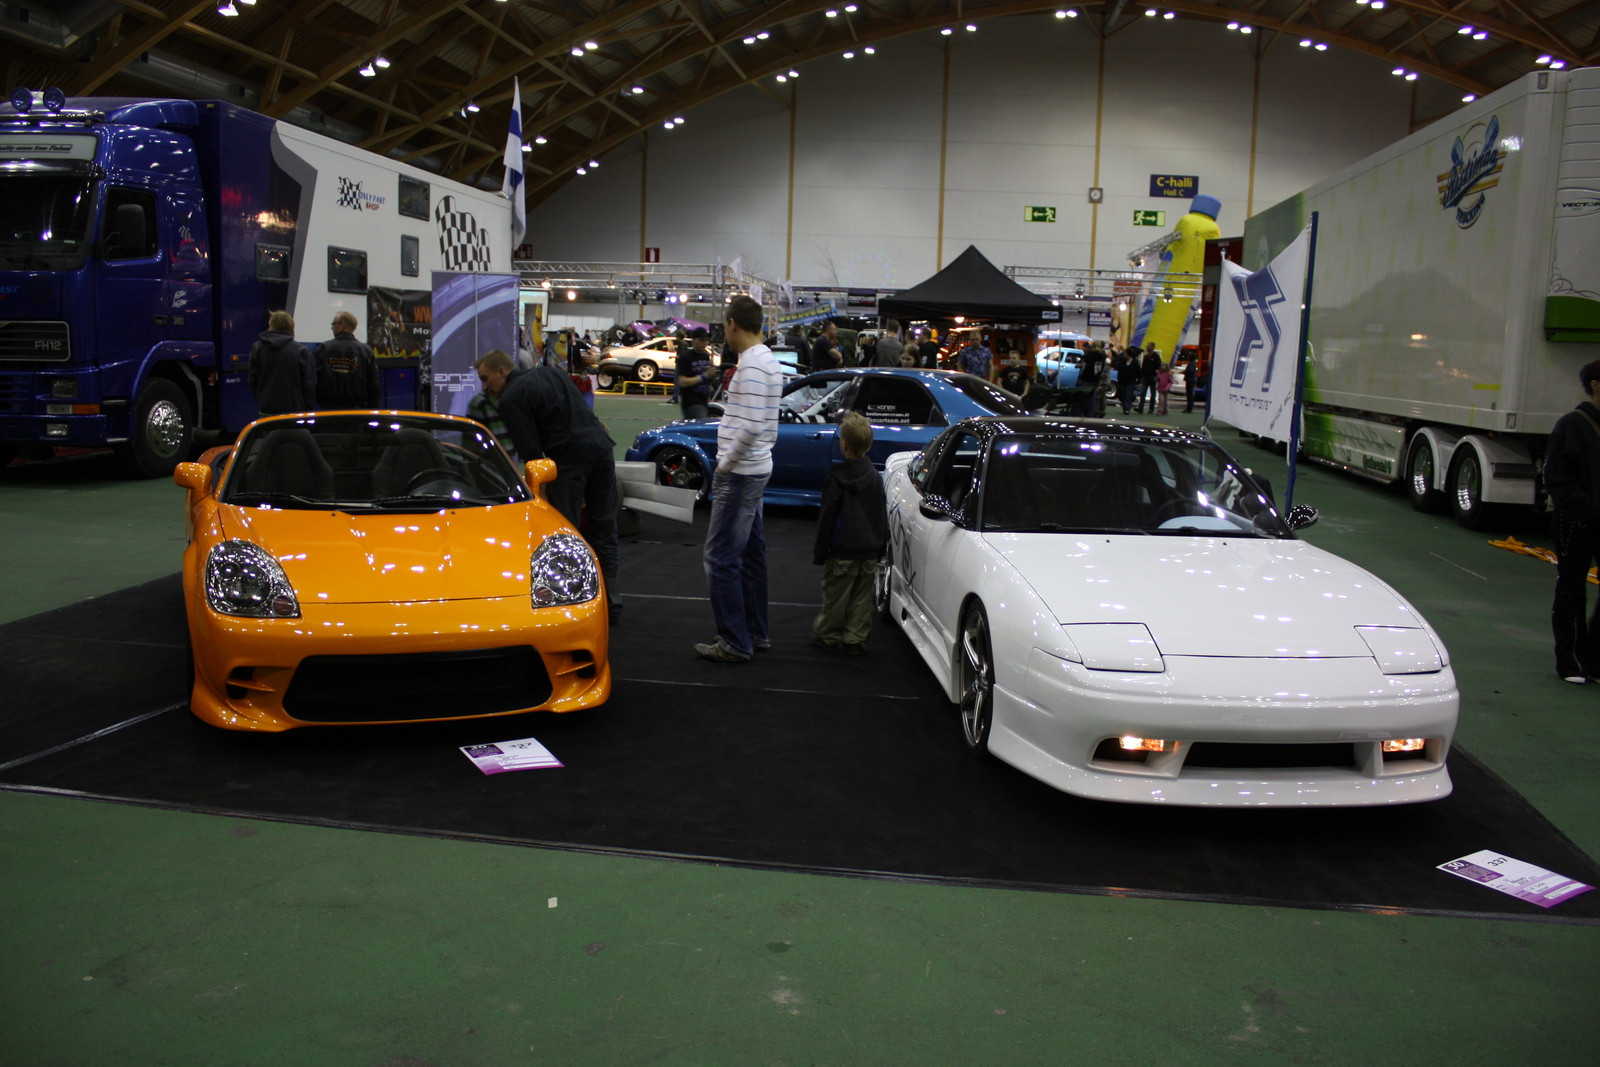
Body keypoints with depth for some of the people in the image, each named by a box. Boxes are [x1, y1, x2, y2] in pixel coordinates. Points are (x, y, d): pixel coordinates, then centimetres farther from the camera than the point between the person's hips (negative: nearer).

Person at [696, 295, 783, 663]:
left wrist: (725, 465, -16)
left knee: (721, 557, -6)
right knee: (750, 553, 15)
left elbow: (751, 427, -26)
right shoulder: (768, 360, 13)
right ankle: (755, 634, 24)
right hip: (756, 469, 10)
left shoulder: (752, 365, -18)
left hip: (739, 475, -10)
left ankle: (735, 643, -1)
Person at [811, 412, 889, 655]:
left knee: (835, 595, 6)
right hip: (870, 552, 4)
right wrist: (880, 548, 20)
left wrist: (819, 551, -4)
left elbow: (827, 517, -9)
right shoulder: (876, 477, 6)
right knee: (863, 597, 9)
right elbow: (883, 516, 12)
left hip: (842, 552, -4)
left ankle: (827, 634, 17)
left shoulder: (836, 477, -9)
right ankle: (855, 638, 12)